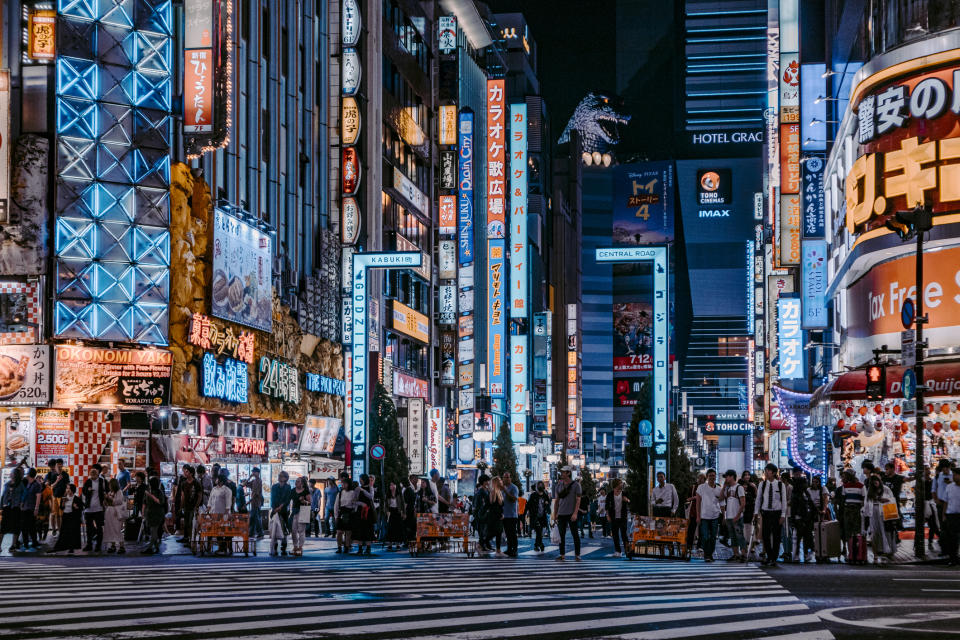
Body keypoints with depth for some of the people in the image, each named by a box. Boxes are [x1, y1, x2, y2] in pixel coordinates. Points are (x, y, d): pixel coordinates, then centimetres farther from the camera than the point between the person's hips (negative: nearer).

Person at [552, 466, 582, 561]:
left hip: (571, 514, -4)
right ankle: (562, 555, 9)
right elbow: (556, 501, 14)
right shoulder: (559, 485, 10)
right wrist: (555, 514, 9)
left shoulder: (575, 485, -3)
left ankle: (577, 555, 3)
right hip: (561, 514, 4)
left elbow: (578, 500, -8)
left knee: (575, 534, -1)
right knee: (561, 535, 4)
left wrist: (575, 513, -17)